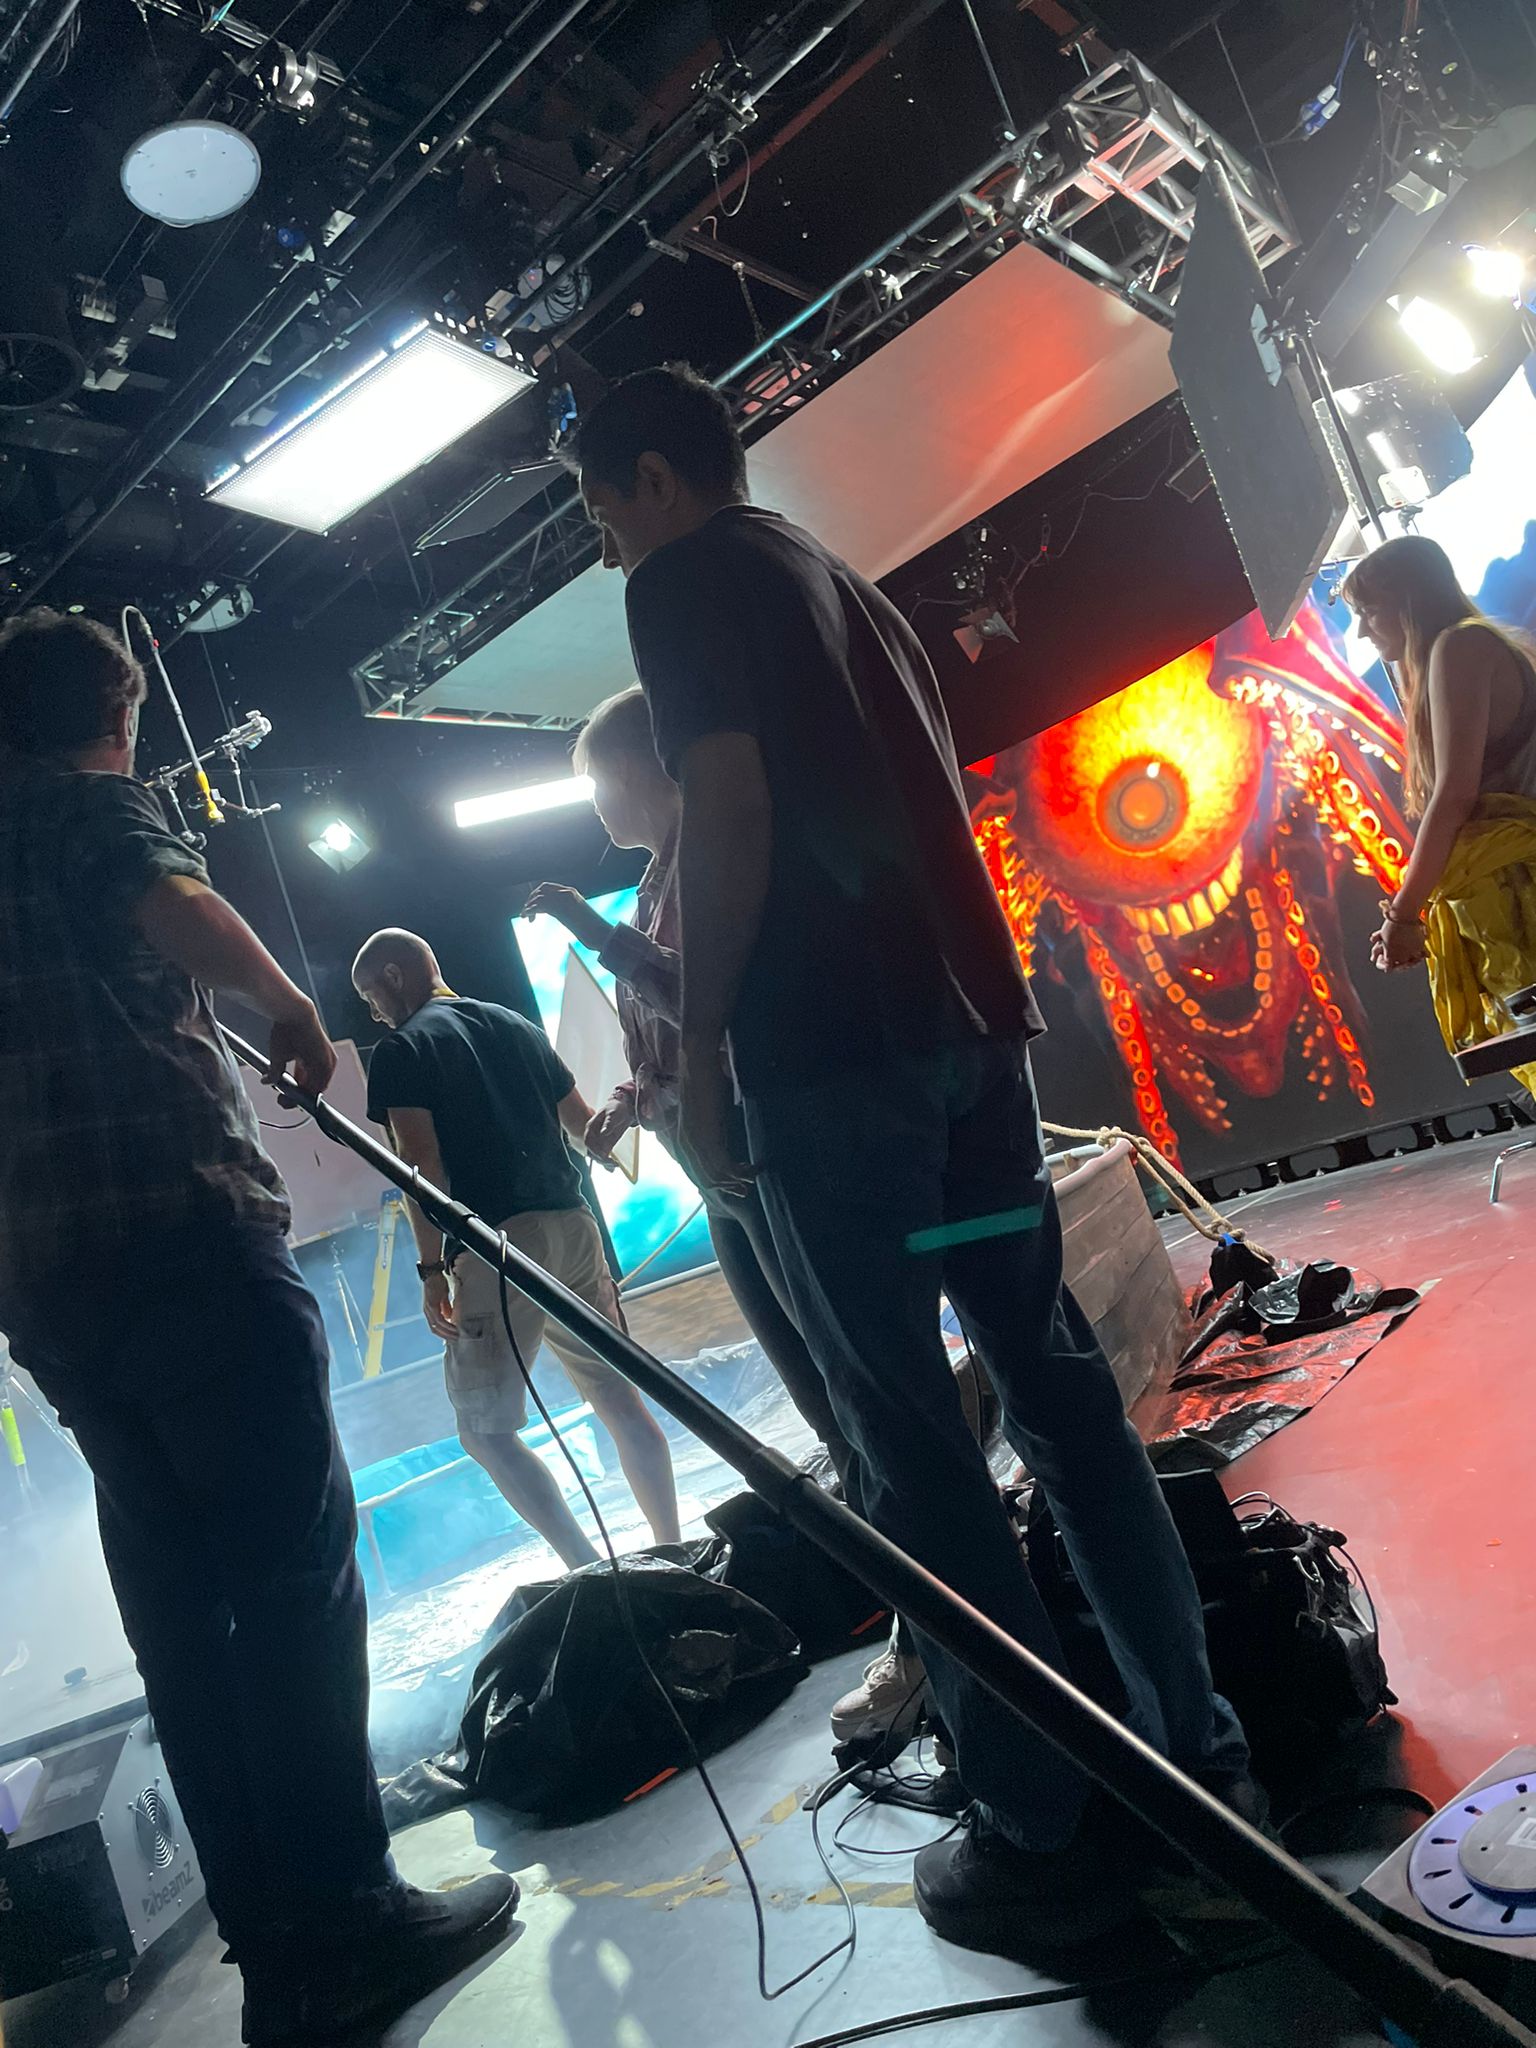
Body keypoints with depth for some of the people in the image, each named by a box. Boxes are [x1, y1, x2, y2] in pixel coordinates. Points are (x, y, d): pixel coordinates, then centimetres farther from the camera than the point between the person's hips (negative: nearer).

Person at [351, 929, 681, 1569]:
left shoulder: (399, 1050, 0)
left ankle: (589, 1573, -6)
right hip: (573, 1226, 6)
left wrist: (432, 1268, -11)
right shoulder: (516, 1025, 18)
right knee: (619, 1396, 12)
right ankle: (674, 1550, 14)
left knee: (485, 1429, 3)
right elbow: (583, 1122, 21)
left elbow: (422, 1162, -11)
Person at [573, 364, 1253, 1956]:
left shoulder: (683, 577, 1)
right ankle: (1194, 1740, 22)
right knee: (1053, 1376, 12)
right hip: (969, 1022, 9)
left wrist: (696, 1047, -10)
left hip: (828, 1052, -8)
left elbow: (728, 810, -14)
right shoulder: (848, 587, 25)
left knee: (906, 1438, -2)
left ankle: (1045, 1829, 6)